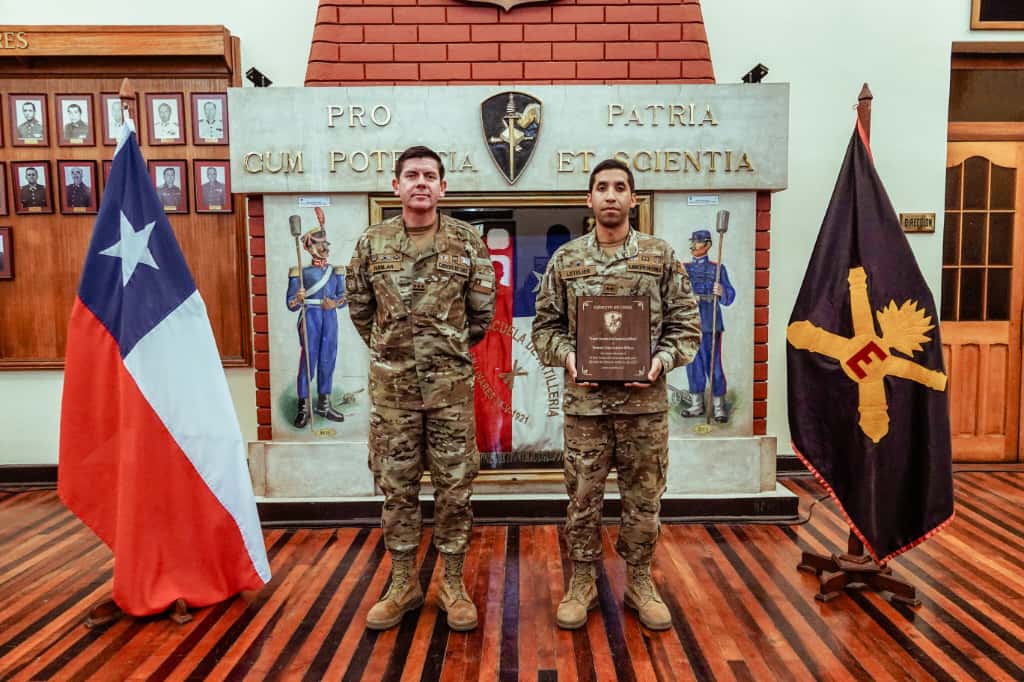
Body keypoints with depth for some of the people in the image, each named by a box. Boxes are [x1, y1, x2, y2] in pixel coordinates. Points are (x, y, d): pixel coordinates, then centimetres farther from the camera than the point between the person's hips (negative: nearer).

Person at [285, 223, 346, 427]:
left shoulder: (336, 271, 10)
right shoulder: (301, 272, -2)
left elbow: (343, 296, 12)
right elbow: (290, 303, -3)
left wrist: (335, 303, -9)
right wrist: (298, 299, -25)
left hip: (330, 319, 4)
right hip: (310, 319, -4)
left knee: (328, 362, 8)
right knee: (307, 362, -3)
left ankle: (324, 405, 20)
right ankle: (303, 409, 6)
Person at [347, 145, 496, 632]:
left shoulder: (467, 242, -1)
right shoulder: (372, 244, 2)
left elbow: (482, 312, 5)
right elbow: (359, 308, 12)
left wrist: (451, 350, 10)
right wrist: (389, 352, 12)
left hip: (451, 385, -1)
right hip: (391, 386, 1)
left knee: (454, 487, 7)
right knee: (396, 487, 10)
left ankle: (453, 585, 23)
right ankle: (403, 584, 26)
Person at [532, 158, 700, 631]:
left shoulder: (661, 257, 3)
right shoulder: (565, 259, 4)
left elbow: (686, 323, 4)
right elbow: (545, 325, 6)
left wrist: (662, 360, -11)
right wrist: (566, 356, -11)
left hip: (645, 401, 0)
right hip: (584, 401, 0)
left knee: (644, 498, 11)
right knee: (582, 498, 9)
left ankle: (639, 582, 30)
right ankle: (582, 582, 27)